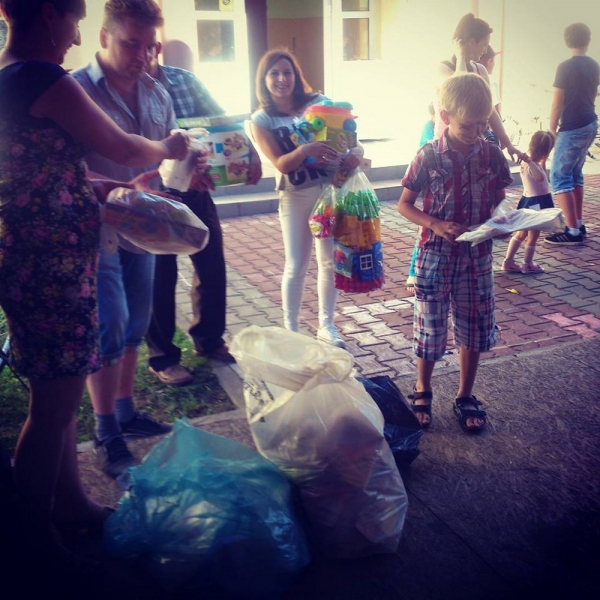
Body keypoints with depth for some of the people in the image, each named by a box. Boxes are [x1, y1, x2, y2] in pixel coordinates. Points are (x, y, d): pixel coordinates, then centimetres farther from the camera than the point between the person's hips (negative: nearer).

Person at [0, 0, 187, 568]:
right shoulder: (47, 81, -16)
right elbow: (123, 148, -8)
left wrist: (106, 187, 16)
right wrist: (168, 149, 11)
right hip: (52, 265, -10)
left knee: (58, 392, 19)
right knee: (54, 402, 2)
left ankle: (70, 501, 34)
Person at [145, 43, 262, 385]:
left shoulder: (184, 80, 1)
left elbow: (223, 121, 6)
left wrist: (250, 151, -11)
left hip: (195, 190, 5)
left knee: (212, 267, 12)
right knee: (160, 277, 5)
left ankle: (209, 340, 33)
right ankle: (162, 357, 23)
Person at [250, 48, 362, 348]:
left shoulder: (318, 103, 0)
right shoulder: (261, 120, -3)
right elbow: (281, 164, -13)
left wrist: (355, 152, -24)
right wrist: (305, 150, -33)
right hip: (296, 197, -2)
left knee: (330, 261, 9)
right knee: (296, 266, 3)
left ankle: (326, 325, 24)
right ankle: (290, 329, 17)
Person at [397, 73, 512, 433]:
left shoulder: (492, 155, -3)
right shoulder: (429, 157, -11)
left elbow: (499, 201, 8)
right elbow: (405, 204, -4)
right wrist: (435, 224, -20)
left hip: (478, 257, 3)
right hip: (436, 257, -3)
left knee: (475, 328, 11)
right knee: (431, 327, 8)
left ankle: (466, 397, 30)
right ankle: (423, 392, 31)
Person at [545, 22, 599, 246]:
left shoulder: (565, 67, -14)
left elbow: (557, 104, -15)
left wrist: (552, 131, -6)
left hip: (572, 128, -8)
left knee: (559, 177, -7)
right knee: (575, 174, 18)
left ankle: (573, 231, -12)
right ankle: (578, 225, 20)